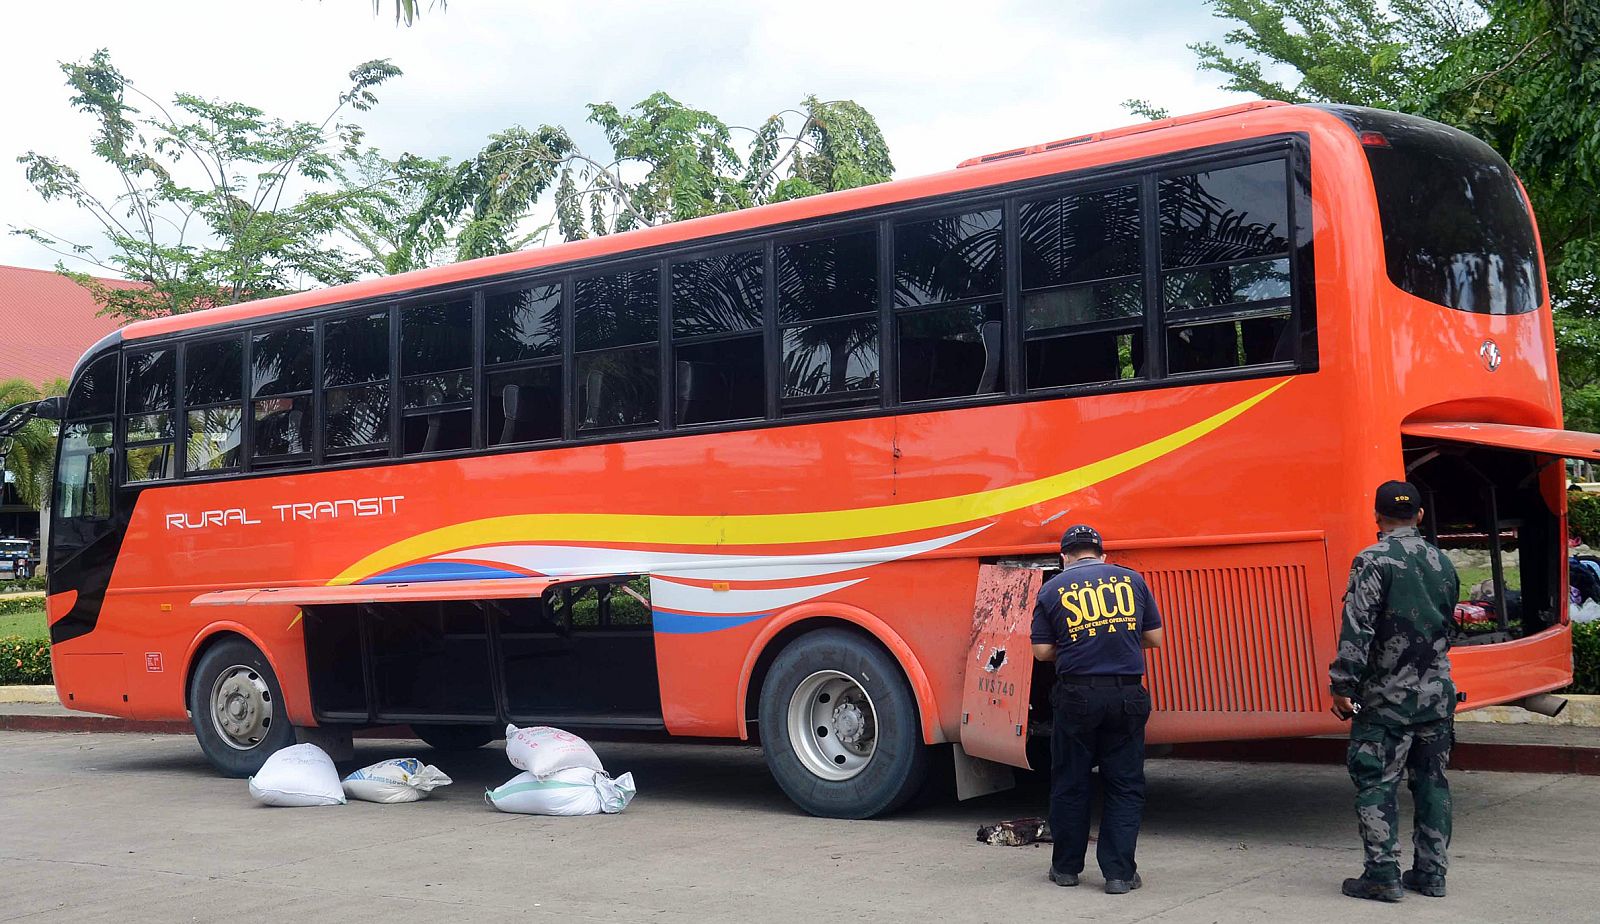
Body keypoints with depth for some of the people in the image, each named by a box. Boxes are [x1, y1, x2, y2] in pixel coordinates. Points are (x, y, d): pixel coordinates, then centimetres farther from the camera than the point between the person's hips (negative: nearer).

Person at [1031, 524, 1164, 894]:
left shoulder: (1053, 589, 3)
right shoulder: (1131, 580, 7)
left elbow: (1042, 650, 1)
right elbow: (1154, 638, 10)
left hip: (1077, 694, -1)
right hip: (1127, 694, 1)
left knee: (1070, 784, 11)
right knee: (1125, 786, 9)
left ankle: (1066, 867, 20)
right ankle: (1119, 872, 7)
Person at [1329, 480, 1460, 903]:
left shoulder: (1373, 561, -12)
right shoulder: (1442, 562, 9)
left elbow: (1357, 630, -18)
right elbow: (1446, 624, 18)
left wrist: (1342, 685, -15)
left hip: (1388, 696, -6)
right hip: (1438, 693, 6)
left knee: (1376, 782, 0)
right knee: (1431, 780, 12)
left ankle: (1383, 874, -2)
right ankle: (1431, 872, 17)